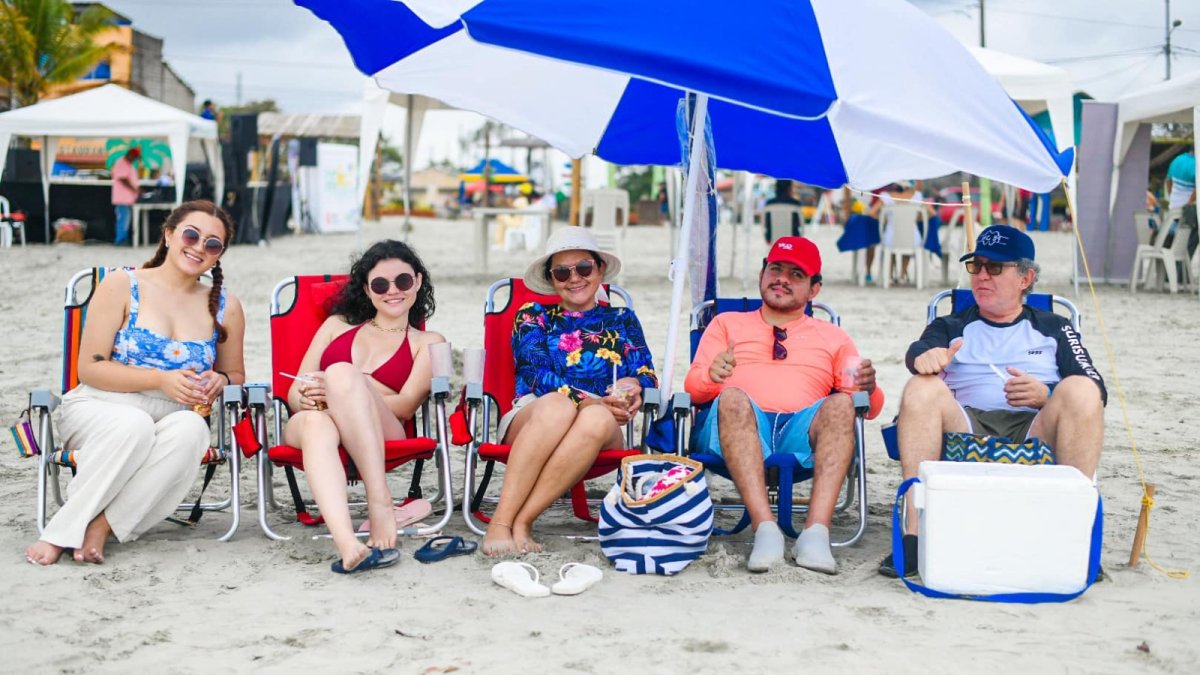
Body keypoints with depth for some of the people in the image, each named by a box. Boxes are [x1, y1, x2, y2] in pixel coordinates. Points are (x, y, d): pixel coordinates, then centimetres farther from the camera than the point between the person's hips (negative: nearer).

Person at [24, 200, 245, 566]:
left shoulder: (225, 307, 9)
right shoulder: (121, 286, 0)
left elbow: (235, 375, 21)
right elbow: (89, 368, -4)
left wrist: (219, 381, -4)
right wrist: (160, 379, -17)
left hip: (172, 419, 3)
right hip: (97, 410, -2)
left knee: (192, 428, -34)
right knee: (133, 424, -38)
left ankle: (102, 524, -30)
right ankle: (60, 532, -26)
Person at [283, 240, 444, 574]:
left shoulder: (427, 343, 20)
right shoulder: (338, 324, 27)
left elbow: (405, 406, 2)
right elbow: (294, 392, 19)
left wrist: (337, 390, -14)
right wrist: (307, 398, -8)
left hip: (380, 439, -1)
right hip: (308, 426, 2)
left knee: (341, 372, -32)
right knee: (316, 421, -37)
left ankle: (380, 505, -41)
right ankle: (347, 543, -61)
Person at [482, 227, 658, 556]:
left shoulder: (621, 319, 23)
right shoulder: (532, 316, 16)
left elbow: (646, 373, 10)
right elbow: (537, 375, -1)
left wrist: (632, 384, -16)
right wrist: (593, 401, -17)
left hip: (602, 432, 1)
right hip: (529, 422, -1)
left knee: (599, 420, -37)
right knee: (557, 404, -38)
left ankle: (522, 521, -36)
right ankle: (501, 521, -39)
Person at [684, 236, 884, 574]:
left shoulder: (833, 337, 30)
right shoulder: (727, 323, 29)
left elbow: (870, 407, 20)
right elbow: (693, 387, 14)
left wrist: (868, 388, -5)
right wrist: (711, 375, -11)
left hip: (803, 432, 1)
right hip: (739, 424, -1)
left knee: (840, 404, -31)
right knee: (732, 396, -35)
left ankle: (816, 531, -44)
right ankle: (765, 529, -45)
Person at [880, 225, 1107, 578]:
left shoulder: (1054, 328, 24)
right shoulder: (951, 327, 25)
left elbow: (1095, 391, 10)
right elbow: (919, 351, 0)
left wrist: (1047, 397, -11)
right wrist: (926, 357, -26)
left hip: (1034, 431, 0)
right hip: (967, 427, 1)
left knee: (1080, 390, -27)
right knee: (922, 388, -28)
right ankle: (915, 534, -34)